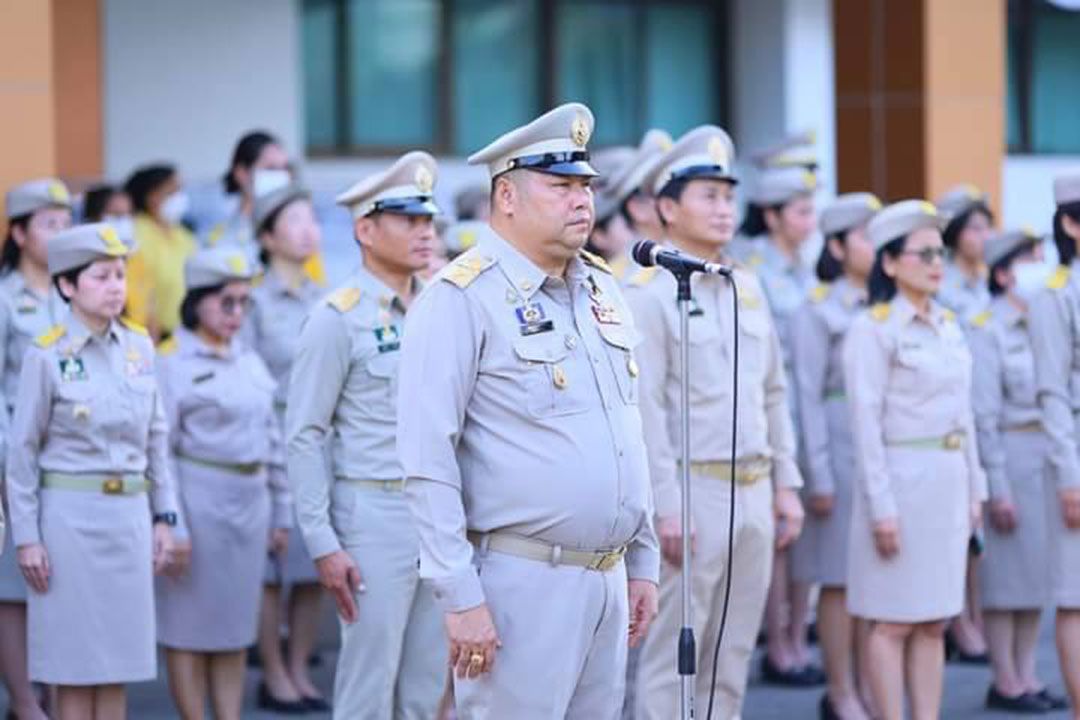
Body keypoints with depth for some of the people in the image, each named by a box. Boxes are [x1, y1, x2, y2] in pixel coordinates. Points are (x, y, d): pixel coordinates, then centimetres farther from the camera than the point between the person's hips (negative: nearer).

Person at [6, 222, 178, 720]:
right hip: (69, 516, -4)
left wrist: (164, 516, 9)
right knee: (74, 662, 1)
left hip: (129, 516, 4)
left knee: (117, 659, 7)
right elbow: (22, 451, -4)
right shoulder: (47, 356, -7)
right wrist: (26, 537, -8)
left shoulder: (139, 348, 6)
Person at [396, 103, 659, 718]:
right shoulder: (463, 299, -9)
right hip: (522, 583, -7)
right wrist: (460, 596, -18)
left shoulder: (603, 291, 14)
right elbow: (428, 462, -14)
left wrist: (643, 563, 17)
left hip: (609, 581, 7)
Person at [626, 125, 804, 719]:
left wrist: (786, 485, 13)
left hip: (754, 492, 7)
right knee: (672, 663, -3)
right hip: (694, 492, -7)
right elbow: (645, 408, -14)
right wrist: (666, 508, -18)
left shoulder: (747, 288, 14)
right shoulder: (647, 295, -8)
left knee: (731, 661, 10)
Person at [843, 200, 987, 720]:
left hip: (948, 481, 7)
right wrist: (881, 506, -16)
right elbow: (866, 422, -12)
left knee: (934, 621, 9)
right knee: (894, 621, -2)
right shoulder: (873, 329, -9)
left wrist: (974, 490, 14)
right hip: (901, 479, -7)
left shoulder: (949, 327, 13)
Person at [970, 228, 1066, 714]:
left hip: (1051, 457, 6)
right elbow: (983, 416, -11)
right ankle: (1005, 682, 7)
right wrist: (997, 487, -13)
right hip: (1012, 456, -6)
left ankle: (1027, 674, 18)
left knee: (1039, 572, 10)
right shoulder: (987, 331, -9)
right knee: (1007, 574, -1)